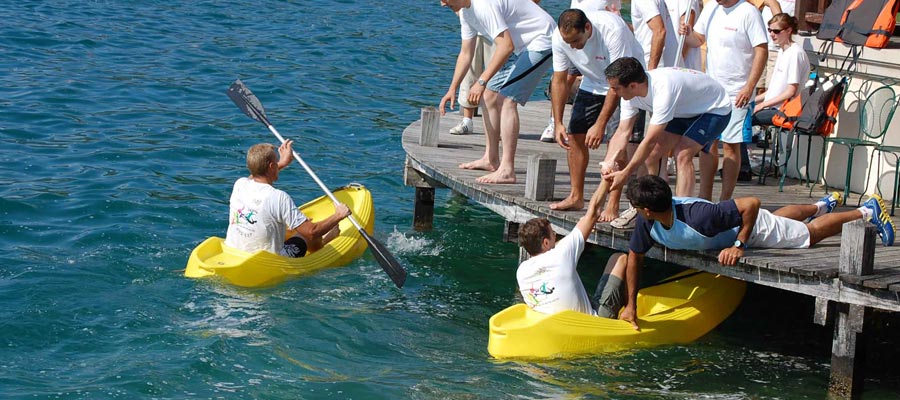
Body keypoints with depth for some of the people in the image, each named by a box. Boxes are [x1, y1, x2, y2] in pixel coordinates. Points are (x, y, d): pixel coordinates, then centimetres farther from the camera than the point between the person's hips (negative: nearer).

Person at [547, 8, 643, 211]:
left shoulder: (612, 29, -37)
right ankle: (576, 197, 12)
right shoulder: (560, 37, -21)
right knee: (575, 135, 0)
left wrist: (600, 124, -33)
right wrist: (557, 123, -16)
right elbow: (559, 80, -10)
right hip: (592, 83, 5)